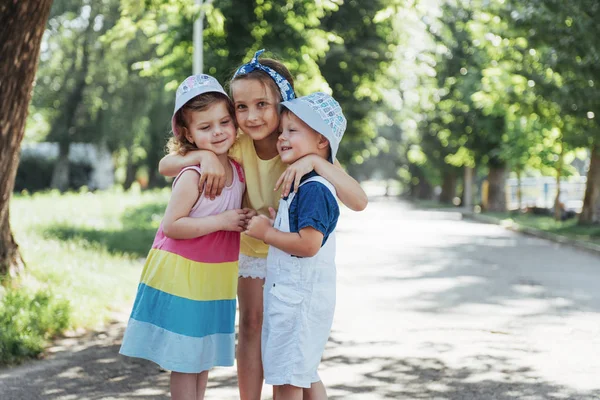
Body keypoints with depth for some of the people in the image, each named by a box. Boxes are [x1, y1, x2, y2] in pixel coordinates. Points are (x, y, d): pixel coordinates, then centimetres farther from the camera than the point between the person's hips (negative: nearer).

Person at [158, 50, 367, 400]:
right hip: (252, 244, 2)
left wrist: (315, 161, -54)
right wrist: (203, 155, -44)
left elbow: (359, 201, -41)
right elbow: (165, 166, -24)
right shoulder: (237, 145, -23)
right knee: (252, 323, 4)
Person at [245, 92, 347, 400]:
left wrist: (267, 232, -15)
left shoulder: (315, 190, -19)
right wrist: (271, 220, 4)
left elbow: (308, 244, -26)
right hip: (289, 294, 11)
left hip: (300, 298, -11)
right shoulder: (299, 185, 13)